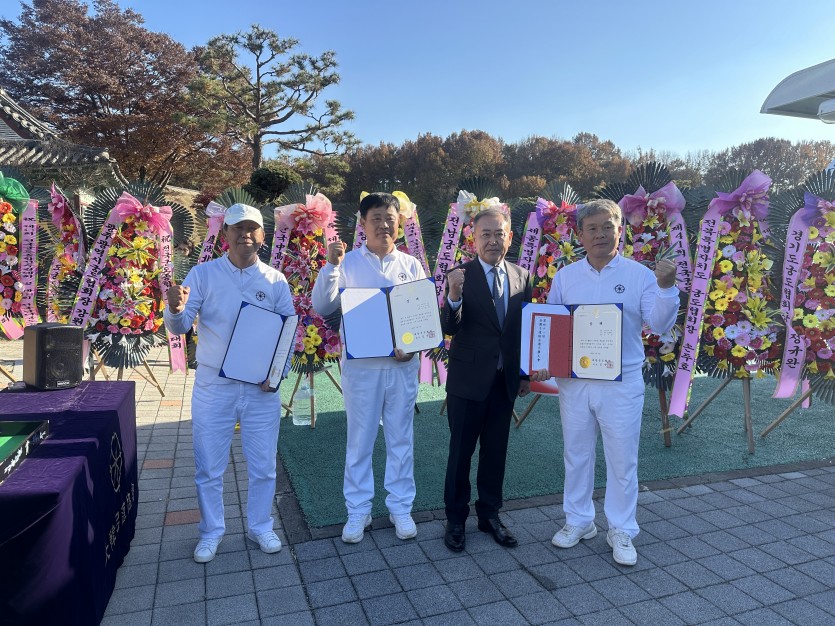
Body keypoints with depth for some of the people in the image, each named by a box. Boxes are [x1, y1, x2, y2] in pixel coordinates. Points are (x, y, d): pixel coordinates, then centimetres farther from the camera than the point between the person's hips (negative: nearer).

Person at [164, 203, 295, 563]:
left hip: (262, 388, 1)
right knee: (209, 467, 11)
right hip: (213, 387, 0)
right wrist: (176, 310, -31)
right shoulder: (203, 274, -1)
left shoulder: (276, 281, 2)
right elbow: (180, 326, -7)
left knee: (263, 465, 11)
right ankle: (211, 532, 31)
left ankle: (260, 527, 31)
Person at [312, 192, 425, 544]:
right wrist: (331, 266, -20)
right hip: (361, 366, -1)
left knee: (401, 439, 11)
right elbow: (322, 307, -9)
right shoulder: (347, 263, -1)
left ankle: (400, 508, 27)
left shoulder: (411, 265, 6)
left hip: (403, 366, 2)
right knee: (359, 440, 9)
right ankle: (358, 511, 24)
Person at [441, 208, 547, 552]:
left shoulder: (522, 276, 3)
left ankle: (490, 514, 32)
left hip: (506, 381, 4)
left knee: (496, 450, 15)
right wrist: (454, 296, -35)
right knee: (461, 452, 8)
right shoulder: (461, 276, -9)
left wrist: (526, 373, 8)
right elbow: (449, 328, -17)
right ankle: (455, 519, 24)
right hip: (468, 379, -4)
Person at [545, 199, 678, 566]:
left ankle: (621, 532, 25)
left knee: (622, 460, 8)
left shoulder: (640, 275, -3)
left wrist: (666, 287, -24)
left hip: (622, 383, -2)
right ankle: (578, 521, 32)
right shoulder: (565, 277, 4)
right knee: (576, 455, 14)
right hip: (573, 381, 3)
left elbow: (660, 325, -9)